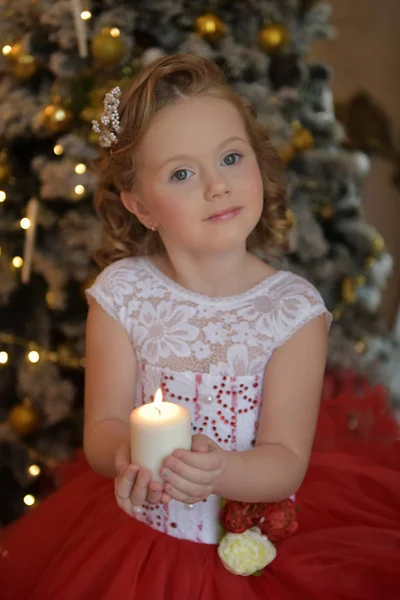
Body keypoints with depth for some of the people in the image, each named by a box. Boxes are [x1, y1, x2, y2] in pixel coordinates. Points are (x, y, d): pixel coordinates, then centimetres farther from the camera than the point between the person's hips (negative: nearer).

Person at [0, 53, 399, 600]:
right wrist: (125, 454, -29)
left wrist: (219, 470, -33)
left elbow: (286, 462, -13)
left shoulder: (294, 308, -12)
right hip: (139, 535, 1)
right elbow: (101, 426, -6)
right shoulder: (121, 293, -9)